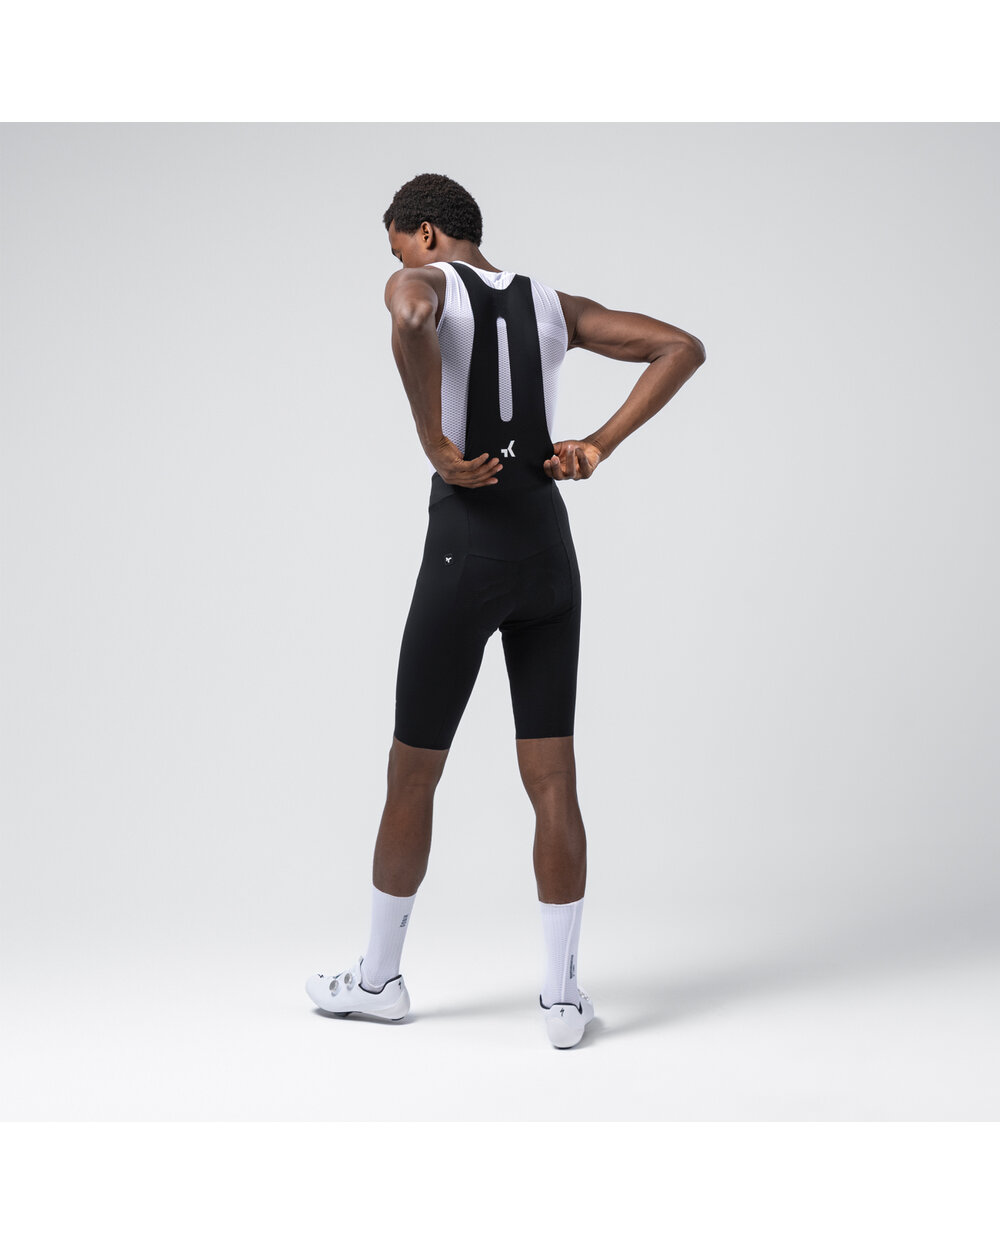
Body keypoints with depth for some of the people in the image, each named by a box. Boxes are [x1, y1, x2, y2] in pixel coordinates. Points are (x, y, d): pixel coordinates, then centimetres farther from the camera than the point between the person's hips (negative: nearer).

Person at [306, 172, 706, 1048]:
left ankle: (379, 978, 25)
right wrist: (602, 444, 5)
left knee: (413, 775, 10)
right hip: (549, 544, 5)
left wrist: (437, 447, -19)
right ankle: (564, 994, 9)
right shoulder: (555, 305, 15)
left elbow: (408, 320, -28)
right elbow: (683, 348, 12)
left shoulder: (424, 283, -1)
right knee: (553, 781, 7)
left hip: (466, 545, -5)